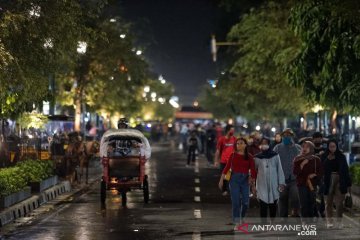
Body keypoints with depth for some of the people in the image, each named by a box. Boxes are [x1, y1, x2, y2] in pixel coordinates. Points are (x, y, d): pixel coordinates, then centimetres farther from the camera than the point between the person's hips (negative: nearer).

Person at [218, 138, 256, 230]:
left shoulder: (249, 157, 2)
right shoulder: (233, 155, 1)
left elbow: (253, 170, 0)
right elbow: (227, 167, 2)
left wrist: (252, 178, -10)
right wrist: (221, 180, 1)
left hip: (245, 180, 1)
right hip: (234, 179, -1)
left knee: (245, 202, 3)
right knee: (235, 202, -6)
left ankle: (241, 218, 32)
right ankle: (237, 223, 0)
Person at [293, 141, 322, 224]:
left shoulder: (316, 159, 8)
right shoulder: (298, 159, 5)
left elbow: (320, 171, 11)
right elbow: (295, 172, -3)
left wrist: (314, 175, -7)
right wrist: (302, 164, -15)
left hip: (312, 184, 1)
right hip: (302, 184, -1)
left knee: (312, 203, 0)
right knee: (304, 204, -9)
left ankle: (311, 220, 9)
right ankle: (305, 221, -10)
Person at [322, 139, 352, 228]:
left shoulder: (341, 156, 3)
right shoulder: (325, 157, 2)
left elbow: (346, 170, 4)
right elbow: (322, 169, -3)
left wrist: (348, 184, 1)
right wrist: (328, 159, -15)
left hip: (340, 181, 0)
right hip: (329, 181, 0)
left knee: (339, 202, -2)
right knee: (329, 202, 5)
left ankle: (339, 221, 7)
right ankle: (329, 221, 10)